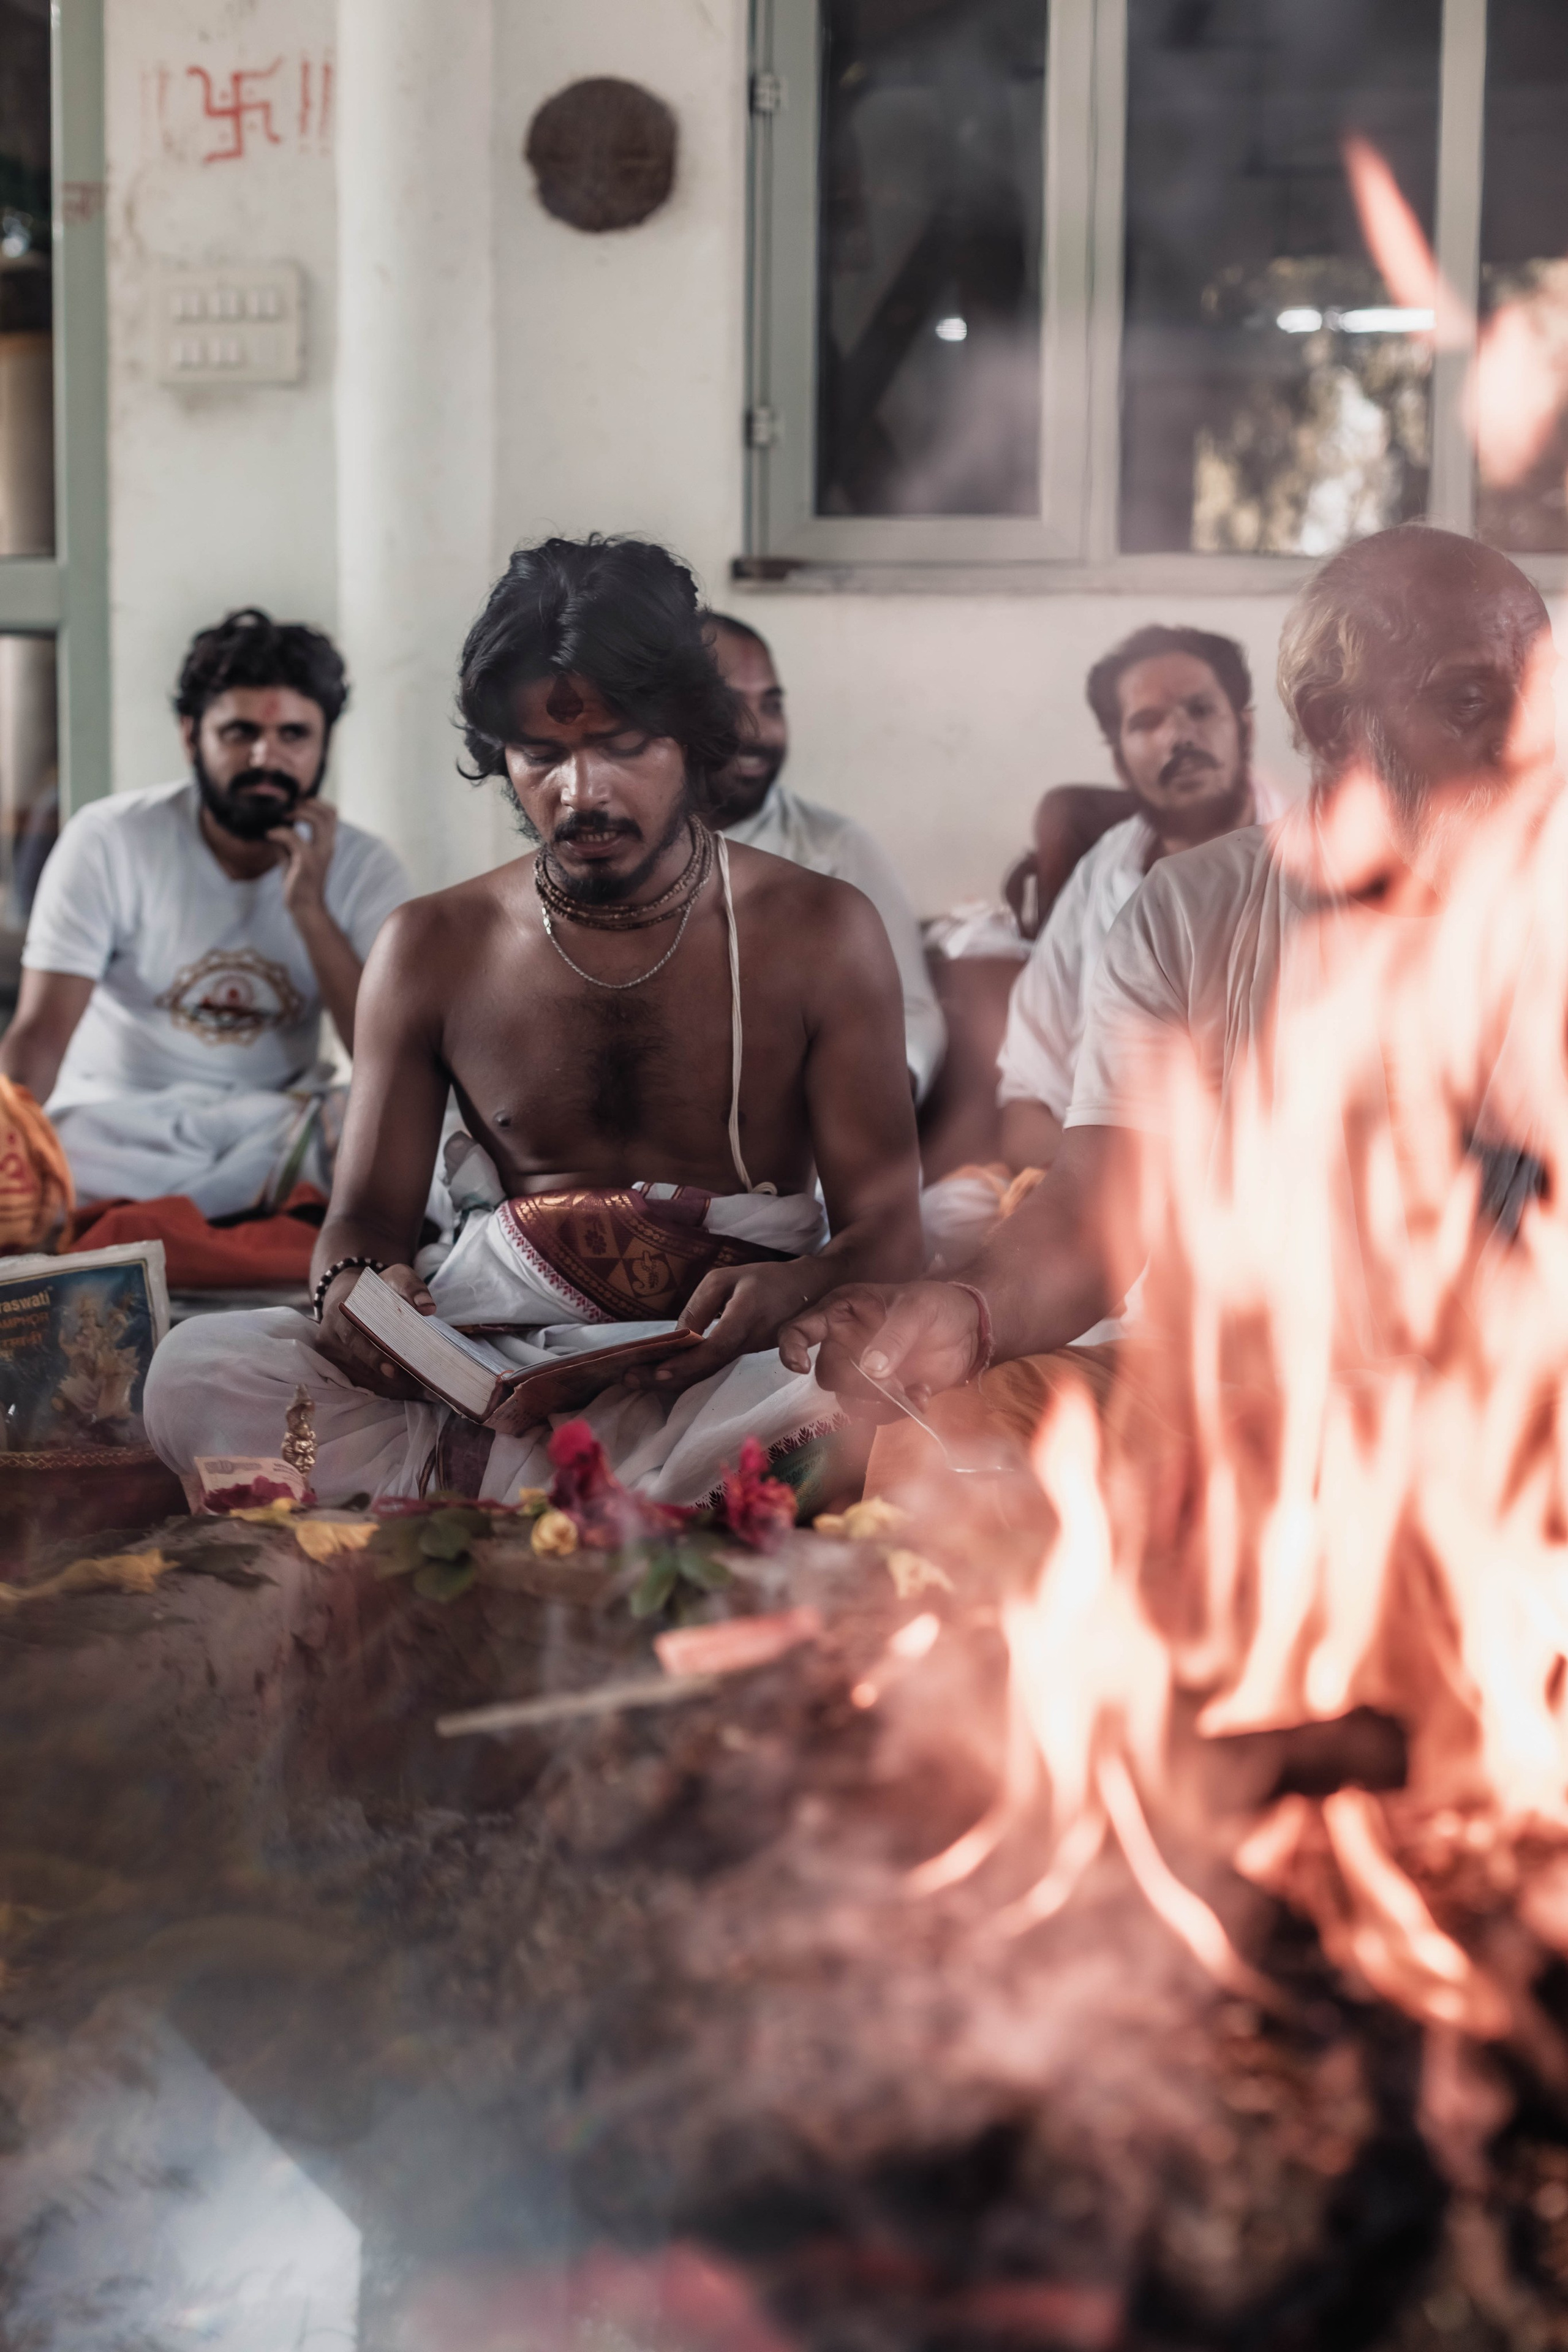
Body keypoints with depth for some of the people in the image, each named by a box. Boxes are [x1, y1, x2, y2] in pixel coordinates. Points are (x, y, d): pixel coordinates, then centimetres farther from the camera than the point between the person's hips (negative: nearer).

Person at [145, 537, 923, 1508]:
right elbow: (368, 1211, 13)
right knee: (199, 1373, -26)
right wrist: (351, 1289, -14)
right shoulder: (433, 947, 10)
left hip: (726, 1372, -2)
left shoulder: (820, 932, 5)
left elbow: (887, 1232, 3)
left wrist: (799, 1289, -23)